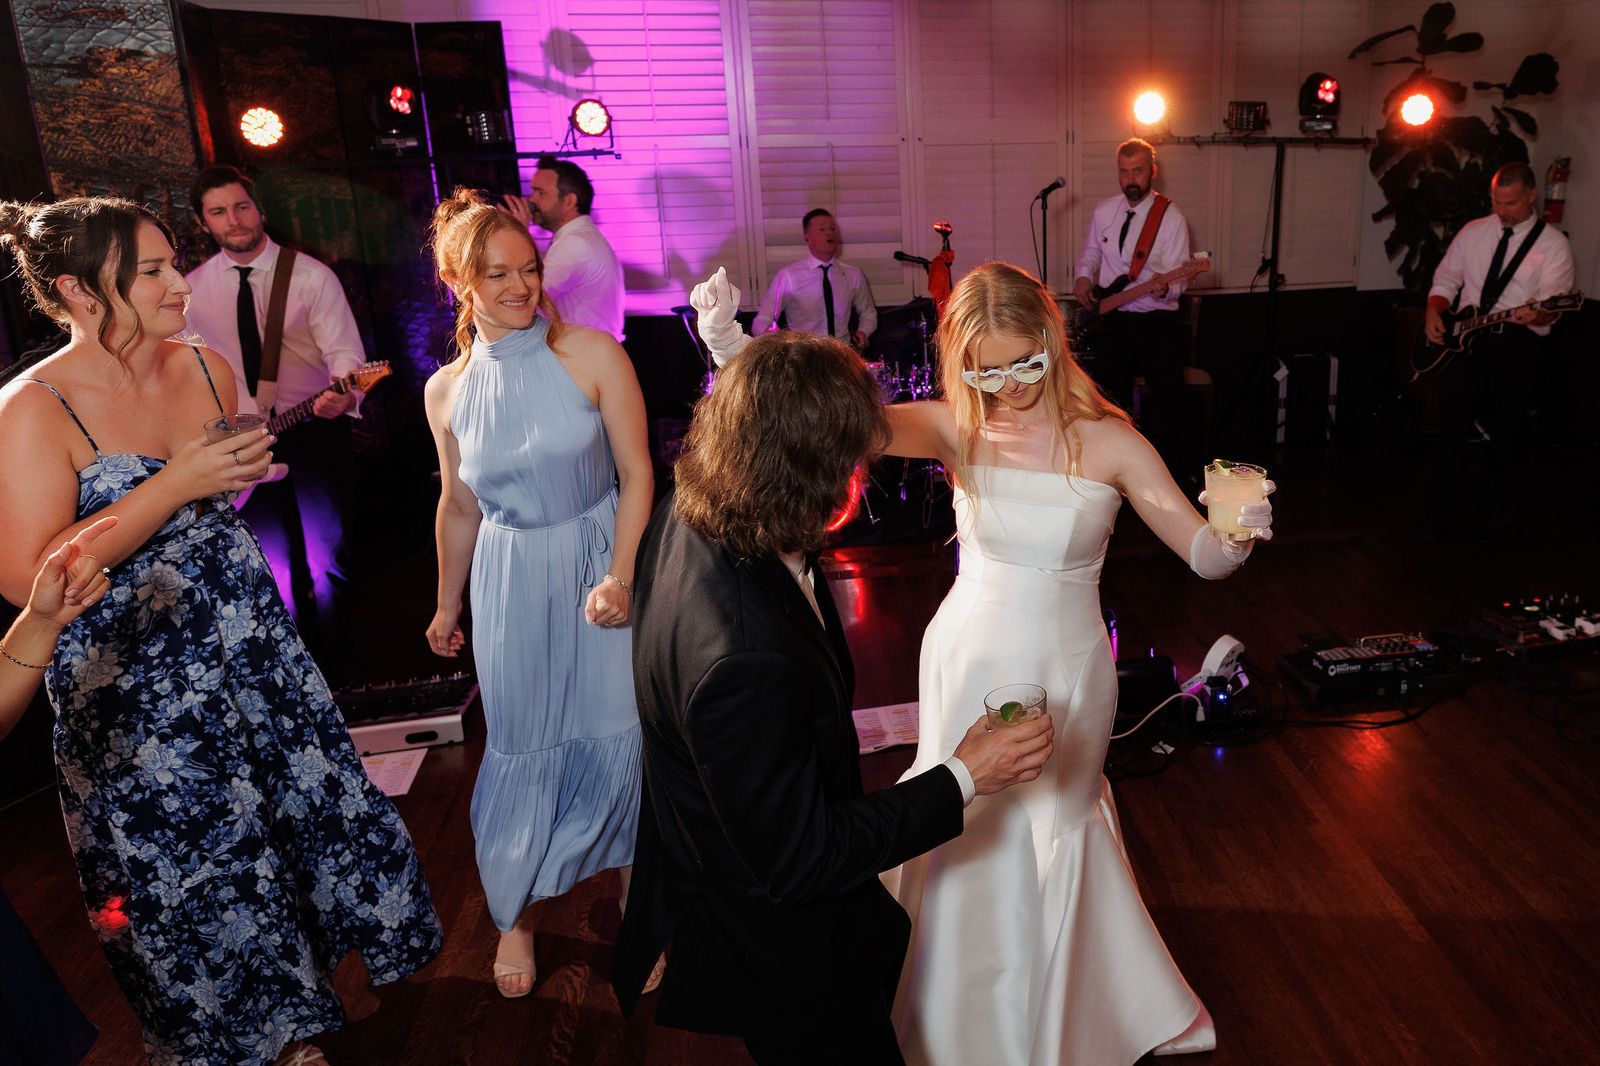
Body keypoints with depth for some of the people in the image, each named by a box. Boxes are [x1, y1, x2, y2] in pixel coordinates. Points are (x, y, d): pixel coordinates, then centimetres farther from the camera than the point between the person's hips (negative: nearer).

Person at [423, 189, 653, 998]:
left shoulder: (593, 356, -10)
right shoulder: (446, 390, 0)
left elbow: (637, 474, -9)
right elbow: (459, 508, 12)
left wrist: (620, 575, -19)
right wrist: (448, 606, 19)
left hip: (600, 564, -2)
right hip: (512, 582, 2)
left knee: (618, 735, 4)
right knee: (521, 749, 10)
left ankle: (631, 883, 31)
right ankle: (513, 916, 32)